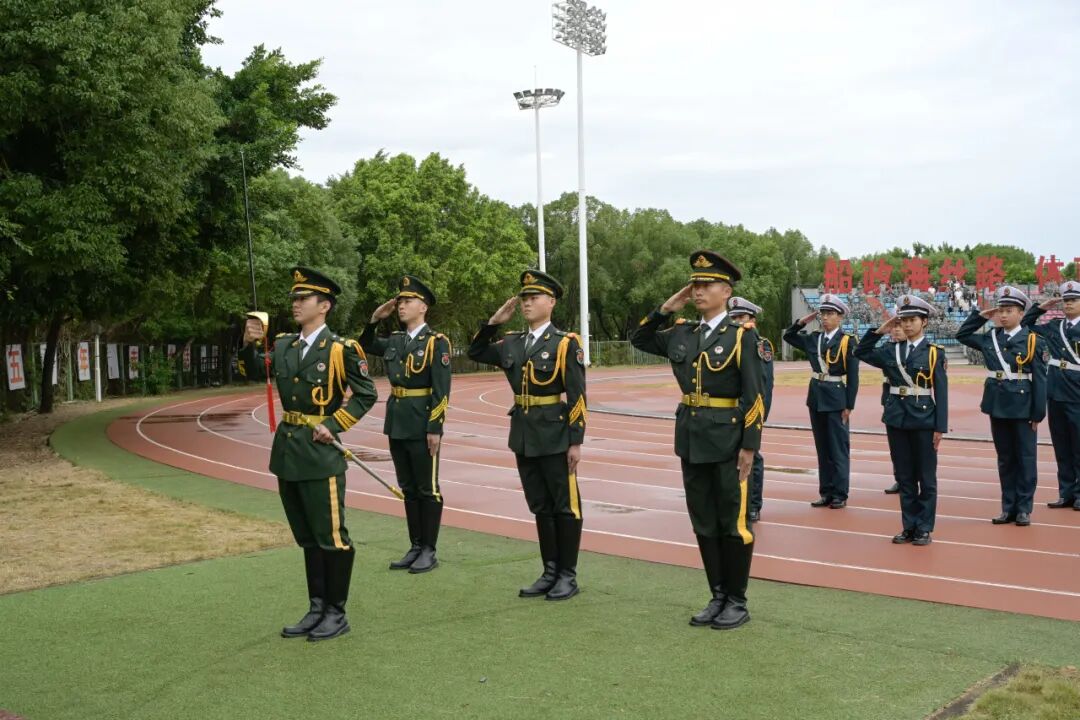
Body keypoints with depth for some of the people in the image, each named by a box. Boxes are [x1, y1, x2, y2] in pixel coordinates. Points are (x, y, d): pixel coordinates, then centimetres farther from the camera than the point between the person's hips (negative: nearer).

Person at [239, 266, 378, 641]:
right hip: (288, 452, 7)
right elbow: (252, 371, 15)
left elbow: (366, 394, -7)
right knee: (306, 537, 15)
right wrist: (249, 343, -3)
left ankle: (337, 613, 12)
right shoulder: (284, 345, 9)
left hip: (320, 453, -7)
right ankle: (317, 609, 26)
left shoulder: (341, 349, -9)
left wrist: (334, 424, -15)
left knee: (331, 536, 0)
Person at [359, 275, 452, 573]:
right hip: (397, 423, 7)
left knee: (427, 489, 2)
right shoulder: (395, 340, 10)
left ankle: (429, 551, 10)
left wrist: (435, 428, -18)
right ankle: (415, 547, 21)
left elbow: (441, 390, -13)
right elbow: (364, 347, 26)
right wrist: (374, 319, 9)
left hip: (422, 423, -7)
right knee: (408, 488, 13)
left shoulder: (437, 342, -9)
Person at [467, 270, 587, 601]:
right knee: (540, 507, 13)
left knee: (565, 506, 4)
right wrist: (494, 321, 7)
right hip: (524, 437, 6)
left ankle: (568, 576, 13)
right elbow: (476, 353, 20)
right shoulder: (512, 343, 9)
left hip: (555, 436, -6)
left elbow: (577, 397, -11)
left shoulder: (566, 343, -9)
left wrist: (576, 441, -15)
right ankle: (550, 572, 23)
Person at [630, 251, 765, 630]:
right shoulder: (681, 334, 8)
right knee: (704, 524, 12)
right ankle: (718, 597, 23)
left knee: (732, 523, 4)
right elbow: (638, 339, 19)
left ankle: (737, 602, 16)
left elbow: (754, 395, -11)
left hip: (728, 439, -6)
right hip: (691, 439, 6)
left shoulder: (742, 335, -8)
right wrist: (666, 309, 7)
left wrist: (750, 446, -15)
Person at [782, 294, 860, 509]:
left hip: (836, 399, -6)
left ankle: (840, 495, 6)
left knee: (839, 448, 1)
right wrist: (803, 321, 5)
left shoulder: (847, 341, -8)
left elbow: (853, 377, -8)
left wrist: (849, 406, -11)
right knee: (822, 447, 11)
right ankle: (826, 492, 18)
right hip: (816, 397, 6)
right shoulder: (813, 339, 7)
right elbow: (788, 336, 21)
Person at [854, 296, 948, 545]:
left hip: (923, 420, -4)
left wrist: (940, 427, -9)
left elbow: (941, 392, -5)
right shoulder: (891, 350, 7)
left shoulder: (934, 352, -3)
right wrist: (879, 331, 2)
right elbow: (861, 353, 12)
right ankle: (909, 526, 18)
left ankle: (924, 528, 12)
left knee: (926, 477, 4)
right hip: (896, 419, 4)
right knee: (904, 476, 10)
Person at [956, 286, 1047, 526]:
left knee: (1025, 458, 5)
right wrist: (981, 316, 8)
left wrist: (1038, 414, -10)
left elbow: (1040, 380, -7)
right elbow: (962, 335, 19)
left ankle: (1024, 508, 12)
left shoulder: (1033, 341, -6)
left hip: (1023, 409, -4)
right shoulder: (990, 339, 6)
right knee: (1005, 459, 11)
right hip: (997, 407, 4)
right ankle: (1008, 507, 17)